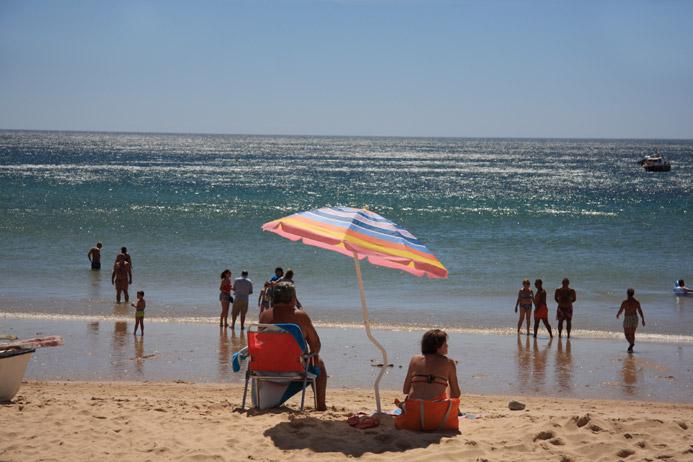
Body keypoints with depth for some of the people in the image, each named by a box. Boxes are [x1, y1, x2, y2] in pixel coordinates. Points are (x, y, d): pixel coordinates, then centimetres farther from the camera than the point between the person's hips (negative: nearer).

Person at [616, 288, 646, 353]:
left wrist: (617, 315, 16)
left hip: (627, 319, -4)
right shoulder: (636, 302, 0)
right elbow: (640, 311, -2)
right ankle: (631, 348, 12)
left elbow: (621, 310, -5)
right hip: (634, 318, 4)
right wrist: (643, 320, 1)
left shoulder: (625, 302, -9)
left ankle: (631, 343, -21)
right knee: (632, 334, 14)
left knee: (626, 333, 7)